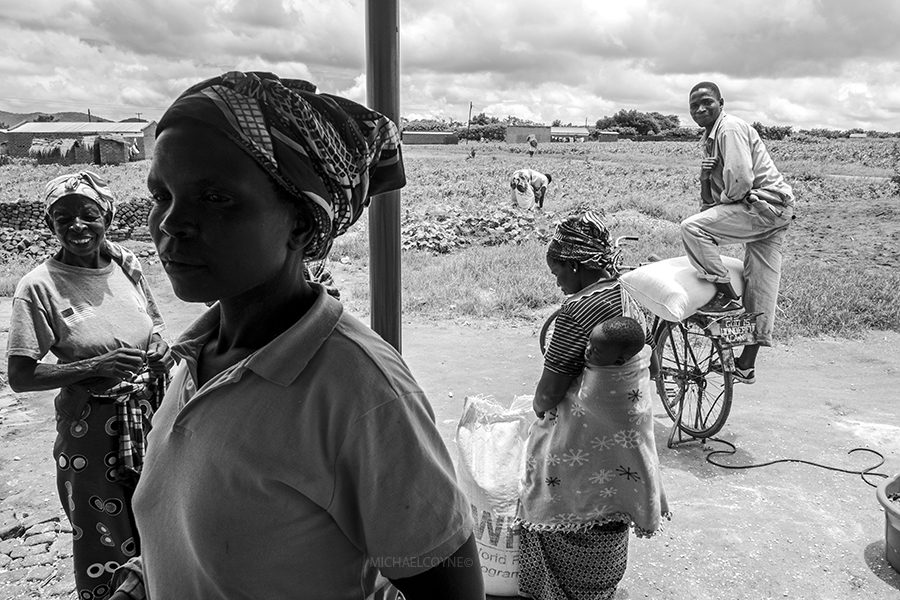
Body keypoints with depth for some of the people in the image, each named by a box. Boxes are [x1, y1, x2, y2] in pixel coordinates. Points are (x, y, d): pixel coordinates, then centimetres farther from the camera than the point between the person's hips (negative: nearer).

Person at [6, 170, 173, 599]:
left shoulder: (126, 265, 1)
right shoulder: (39, 287, -12)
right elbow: (20, 377, -11)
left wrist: (160, 350, -5)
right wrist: (97, 366, -21)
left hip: (149, 417, 4)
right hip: (91, 428, -4)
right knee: (104, 541, 10)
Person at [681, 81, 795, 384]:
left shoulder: (730, 127, -10)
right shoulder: (709, 137, 20)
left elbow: (741, 180, -21)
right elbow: (714, 193, 19)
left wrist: (722, 201, -4)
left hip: (765, 203, -10)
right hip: (774, 212, 10)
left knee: (692, 228, -21)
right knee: (760, 289, 11)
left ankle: (726, 295, -13)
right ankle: (746, 365, 17)